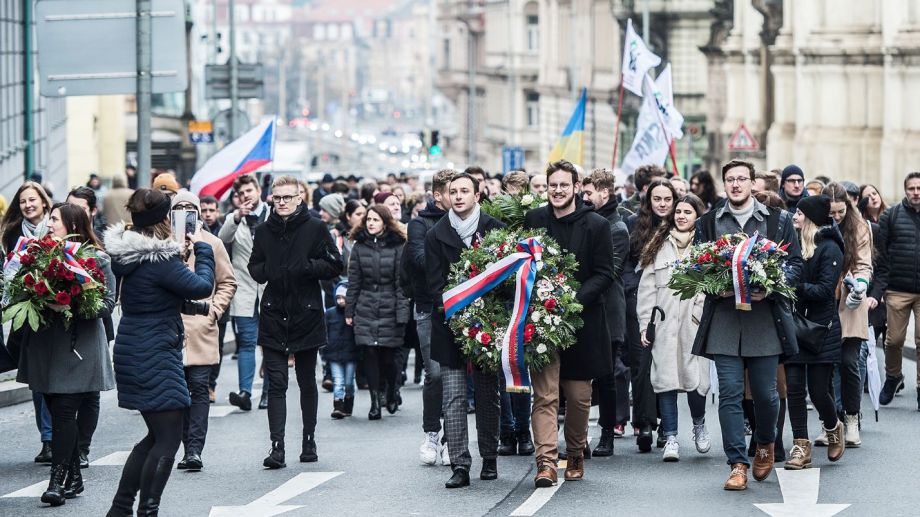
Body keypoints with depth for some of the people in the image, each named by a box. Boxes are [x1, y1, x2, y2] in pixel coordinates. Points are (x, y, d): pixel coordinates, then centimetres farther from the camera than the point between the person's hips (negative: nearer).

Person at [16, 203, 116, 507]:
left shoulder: (97, 259, -3)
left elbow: (107, 303, -8)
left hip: (79, 347, -5)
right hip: (46, 343, 5)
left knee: (65, 411, -9)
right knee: (58, 411, 8)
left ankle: (59, 480, -8)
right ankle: (73, 477, 17)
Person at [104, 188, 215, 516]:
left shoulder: (128, 254, 7)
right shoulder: (159, 260, -20)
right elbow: (202, 286, -15)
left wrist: (181, 250, 12)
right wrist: (201, 248, -2)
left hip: (133, 351, 10)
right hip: (155, 356, -10)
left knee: (157, 435, 18)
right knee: (168, 439, -4)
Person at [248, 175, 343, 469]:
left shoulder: (315, 228, -3)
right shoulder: (264, 231, 7)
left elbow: (334, 266, -3)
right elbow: (254, 267, 17)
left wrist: (306, 266, -18)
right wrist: (265, 271, -5)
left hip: (306, 313, -2)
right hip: (273, 315, 2)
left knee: (307, 383, 12)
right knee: (276, 384, -5)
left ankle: (309, 440, 24)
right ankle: (277, 446, -10)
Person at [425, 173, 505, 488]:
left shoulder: (495, 229, 2)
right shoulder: (437, 235, 4)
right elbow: (435, 284, 1)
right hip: (450, 326, 0)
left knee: (488, 396, 6)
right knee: (454, 398, -4)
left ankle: (489, 460, 17)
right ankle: (459, 466, -5)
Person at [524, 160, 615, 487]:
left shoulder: (596, 225, -1)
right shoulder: (533, 220, 6)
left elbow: (604, 275, -3)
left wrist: (574, 299, -16)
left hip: (582, 321, -1)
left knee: (579, 396, 7)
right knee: (544, 394, -8)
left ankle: (575, 454, 27)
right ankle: (546, 463, -12)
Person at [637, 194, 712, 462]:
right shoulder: (659, 245, 12)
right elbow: (647, 287, 10)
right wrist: (645, 324, 4)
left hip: (696, 324, -2)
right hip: (664, 325, 2)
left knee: (695, 379, -7)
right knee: (665, 379, -2)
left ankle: (699, 424, 21)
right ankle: (671, 438, 3)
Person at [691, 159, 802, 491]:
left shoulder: (778, 220, 7)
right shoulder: (708, 223, 10)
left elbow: (795, 263, 6)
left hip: (764, 317, -1)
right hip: (723, 318, 1)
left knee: (765, 392, 4)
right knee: (730, 393, -5)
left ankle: (765, 444, 33)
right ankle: (738, 464, -1)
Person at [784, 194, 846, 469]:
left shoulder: (829, 249, -7)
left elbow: (826, 290, -13)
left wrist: (797, 286, -23)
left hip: (821, 328, -4)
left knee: (818, 390, -1)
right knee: (794, 387, -2)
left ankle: (833, 427, 29)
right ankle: (801, 447, 4)